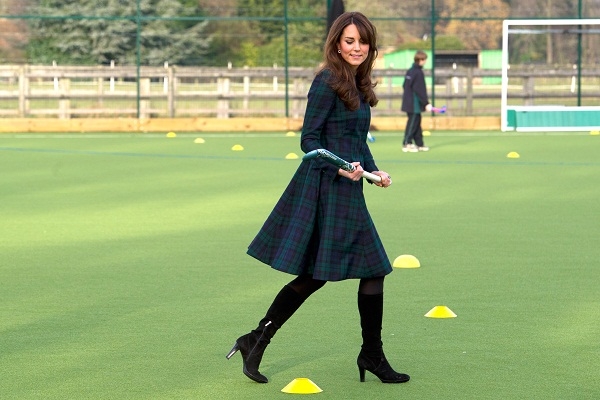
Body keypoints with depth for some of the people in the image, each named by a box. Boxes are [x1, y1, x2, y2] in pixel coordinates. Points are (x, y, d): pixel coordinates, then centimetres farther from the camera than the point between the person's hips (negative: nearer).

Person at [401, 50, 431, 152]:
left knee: (417, 122, 14)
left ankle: (419, 144, 20)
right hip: (415, 104, -10)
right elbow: (420, 90, -19)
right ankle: (406, 144, -1)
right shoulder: (418, 73, -17)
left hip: (408, 101, 10)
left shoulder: (410, 71, 12)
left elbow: (405, 86, 17)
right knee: (412, 123, -4)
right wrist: (426, 103, -15)